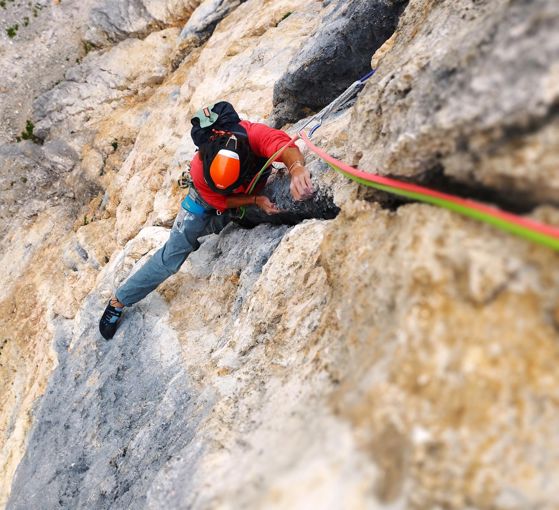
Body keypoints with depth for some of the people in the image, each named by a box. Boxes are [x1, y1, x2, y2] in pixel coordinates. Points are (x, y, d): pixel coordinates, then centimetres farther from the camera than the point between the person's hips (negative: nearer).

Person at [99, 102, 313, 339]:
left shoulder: (255, 134, -42)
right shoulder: (199, 169, -39)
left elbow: (287, 148, -59)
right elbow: (222, 201, -23)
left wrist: (297, 168, -81)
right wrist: (256, 201, -36)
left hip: (253, 194, 4)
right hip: (208, 199, -4)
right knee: (173, 253, -8)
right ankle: (119, 301, 4)